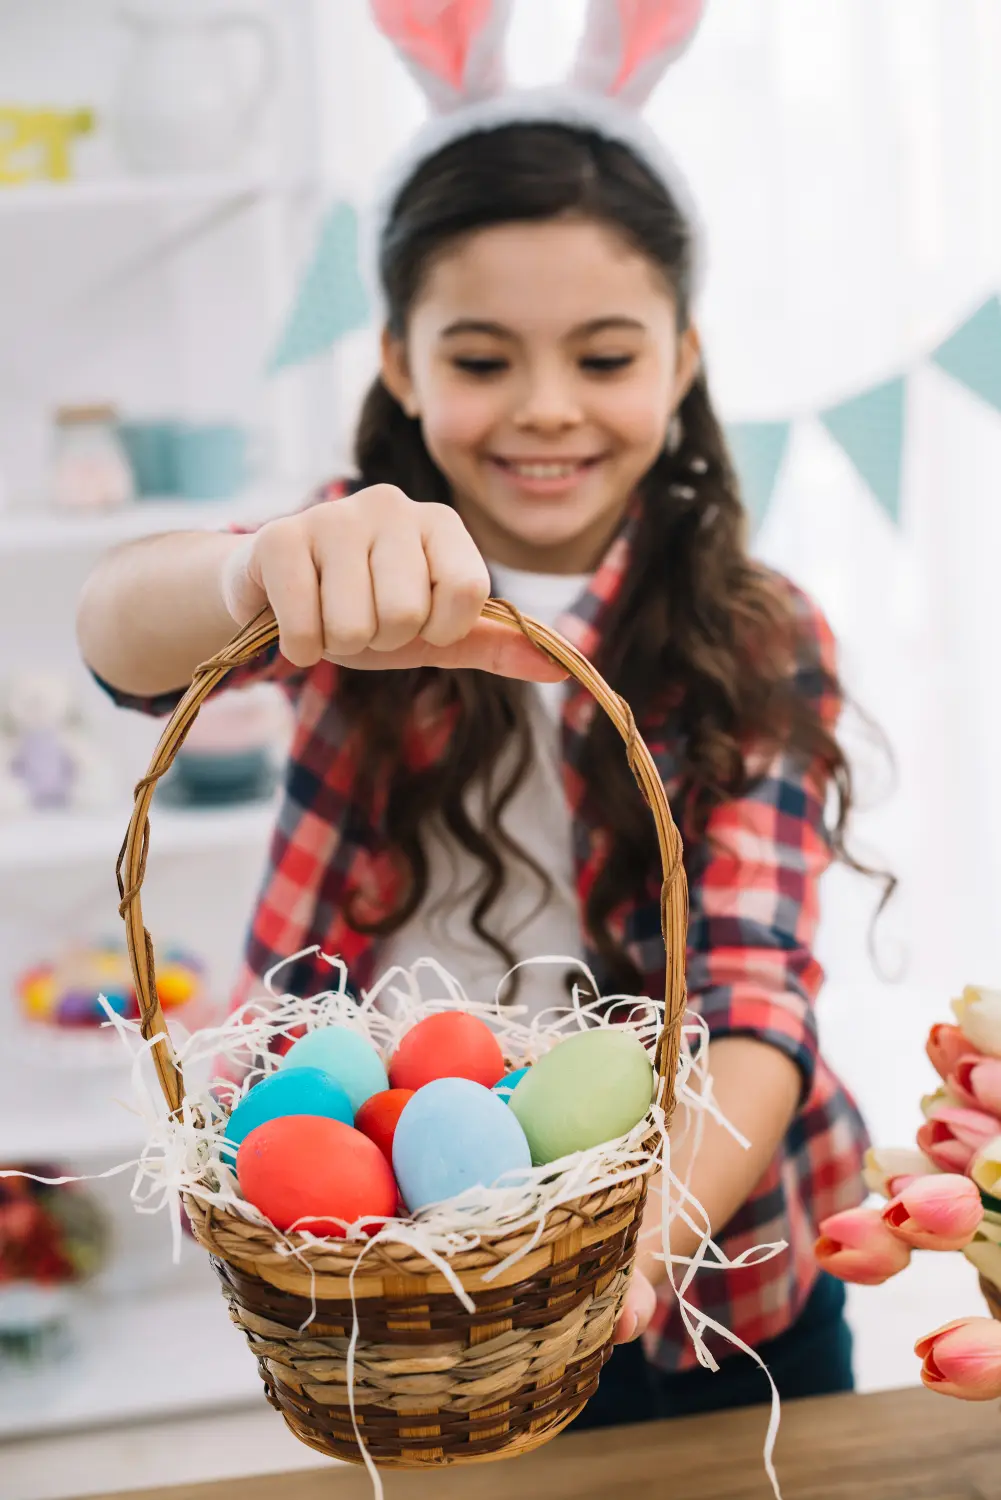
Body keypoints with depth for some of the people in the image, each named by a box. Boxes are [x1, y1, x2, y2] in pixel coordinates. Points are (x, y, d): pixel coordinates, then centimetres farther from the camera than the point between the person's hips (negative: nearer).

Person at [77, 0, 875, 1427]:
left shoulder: (760, 649, -10)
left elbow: (755, 994, -21)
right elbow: (120, 634, -27)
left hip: (708, 1302, 0)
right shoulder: (371, 581, -7)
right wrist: (266, 572, -51)